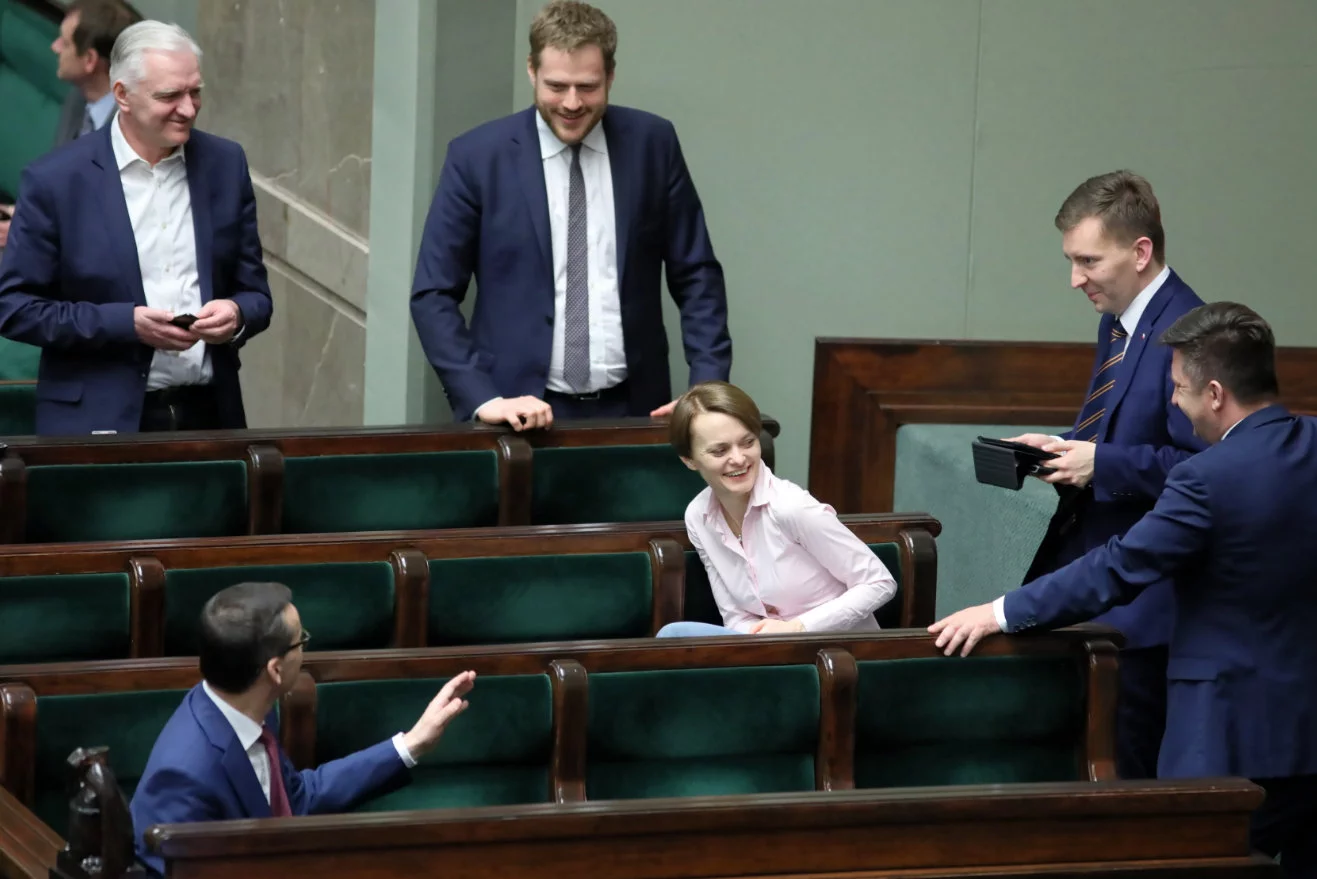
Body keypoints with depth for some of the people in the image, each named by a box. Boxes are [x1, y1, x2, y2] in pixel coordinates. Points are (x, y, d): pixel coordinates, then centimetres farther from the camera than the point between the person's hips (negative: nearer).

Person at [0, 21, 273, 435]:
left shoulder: (225, 164, 6)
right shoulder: (55, 180, -6)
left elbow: (255, 295, 12)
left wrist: (237, 315, -12)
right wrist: (127, 323, -15)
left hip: (208, 417, 3)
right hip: (99, 421, -3)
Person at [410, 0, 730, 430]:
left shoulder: (652, 143, 2)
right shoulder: (478, 156, -4)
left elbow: (696, 274, 7)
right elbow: (433, 294, -3)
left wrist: (709, 386, -5)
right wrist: (482, 398, -14)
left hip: (630, 408, 2)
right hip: (526, 413, -2)